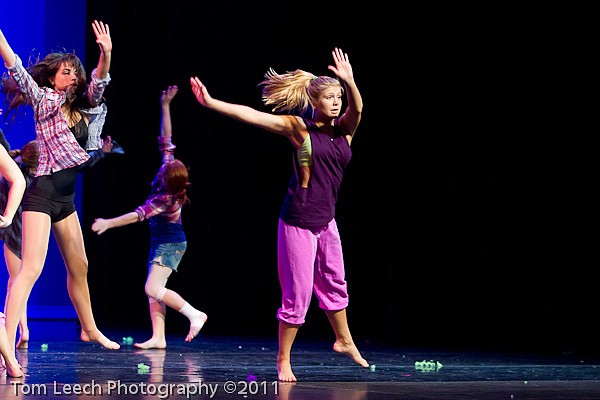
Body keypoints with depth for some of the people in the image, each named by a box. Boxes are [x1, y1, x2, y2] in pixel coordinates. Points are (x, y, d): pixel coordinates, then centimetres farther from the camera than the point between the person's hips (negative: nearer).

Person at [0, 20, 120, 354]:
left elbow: (98, 84, 2)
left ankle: (90, 330, 37)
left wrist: (106, 55, -17)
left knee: (79, 267, 20)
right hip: (42, 192, -8)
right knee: (31, 268, -19)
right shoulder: (43, 99, -3)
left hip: (66, 198, 8)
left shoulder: (80, 108, 14)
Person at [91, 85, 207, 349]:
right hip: (162, 241, 9)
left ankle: (195, 314, -11)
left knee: (153, 289, -18)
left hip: (170, 243, -9)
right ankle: (158, 337, 0)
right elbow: (165, 139, -3)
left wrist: (108, 223, -28)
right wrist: (165, 106, -7)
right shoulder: (169, 166, -6)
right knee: (154, 290, 3)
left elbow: (139, 214, -28)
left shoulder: (166, 199, -25)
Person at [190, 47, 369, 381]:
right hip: (299, 221, -6)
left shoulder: (344, 128, 3)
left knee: (334, 283, 22)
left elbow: (357, 108, -18)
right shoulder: (299, 127, -8)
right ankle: (284, 360, 9)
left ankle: (344, 340, 42)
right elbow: (252, 115, -14)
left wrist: (350, 82, -37)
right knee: (298, 293, -3)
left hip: (327, 220, 6)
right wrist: (211, 103, -23)